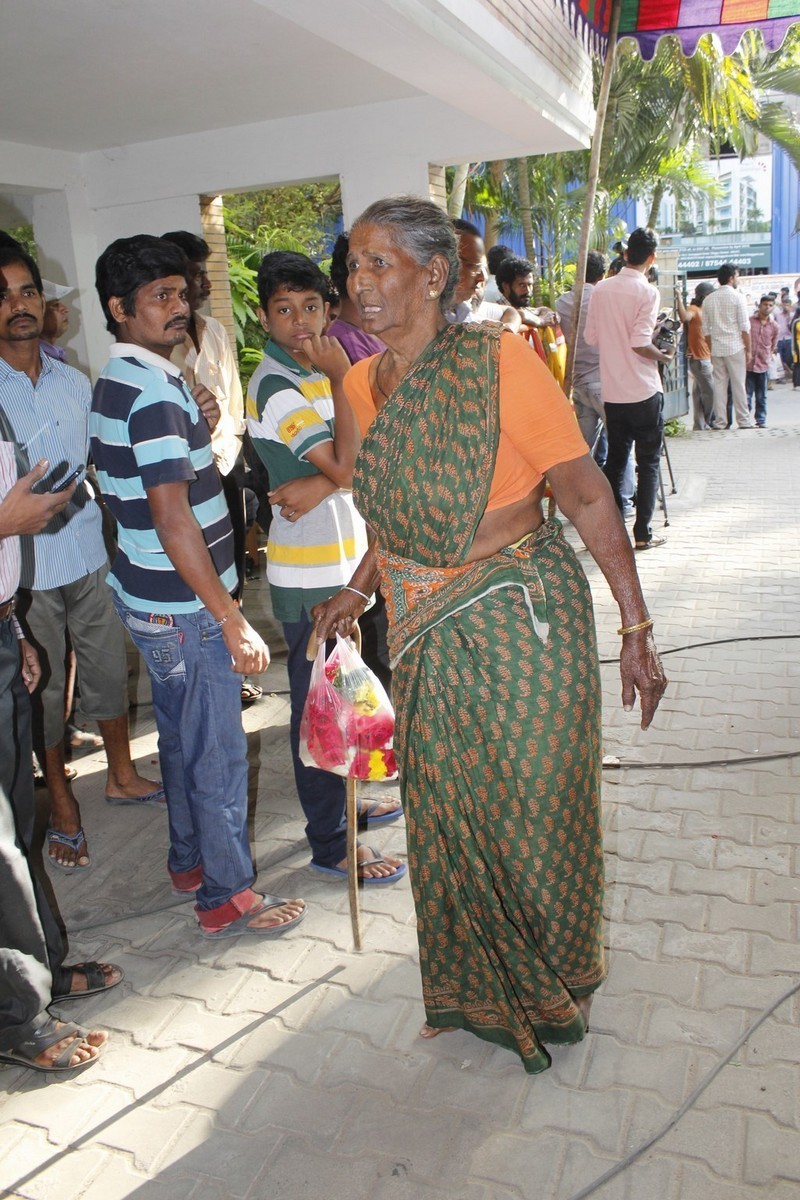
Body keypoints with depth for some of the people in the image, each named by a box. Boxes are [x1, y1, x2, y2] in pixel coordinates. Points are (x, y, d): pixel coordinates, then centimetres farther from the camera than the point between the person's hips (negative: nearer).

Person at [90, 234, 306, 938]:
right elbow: (171, 516, -27)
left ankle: (190, 859, 39)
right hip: (182, 606, -10)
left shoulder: (119, 381, 11)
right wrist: (233, 621, -25)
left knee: (182, 737, 22)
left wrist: (196, 430, 10)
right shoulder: (154, 389, -21)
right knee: (219, 752, 3)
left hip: (153, 598, 10)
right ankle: (227, 897, 18)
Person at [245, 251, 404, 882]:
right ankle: (331, 844, 14)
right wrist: (340, 381, -17)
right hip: (310, 573, -9)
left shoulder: (311, 373, 9)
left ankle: (338, 801, 39)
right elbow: (344, 466, -23)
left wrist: (320, 485, -20)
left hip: (339, 559, 9)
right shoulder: (278, 386, -17)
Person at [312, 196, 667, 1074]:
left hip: (523, 620, -5)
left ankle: (551, 991, 40)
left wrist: (635, 629, -14)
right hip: (422, 630, 6)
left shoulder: (499, 362, -16)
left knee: (534, 810, 10)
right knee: (446, 814, 17)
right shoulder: (361, 383, 3)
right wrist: (359, 590, 11)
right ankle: (475, 989, 43)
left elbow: (585, 495, -14)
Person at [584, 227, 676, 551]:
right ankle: (643, 533, 3)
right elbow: (640, 343, -18)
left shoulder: (601, 289, 5)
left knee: (615, 459, 12)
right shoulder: (647, 292, -11)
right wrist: (665, 356, -1)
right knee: (648, 462, 3)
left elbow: (590, 336, 8)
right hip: (643, 391, -5)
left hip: (611, 391, 5)